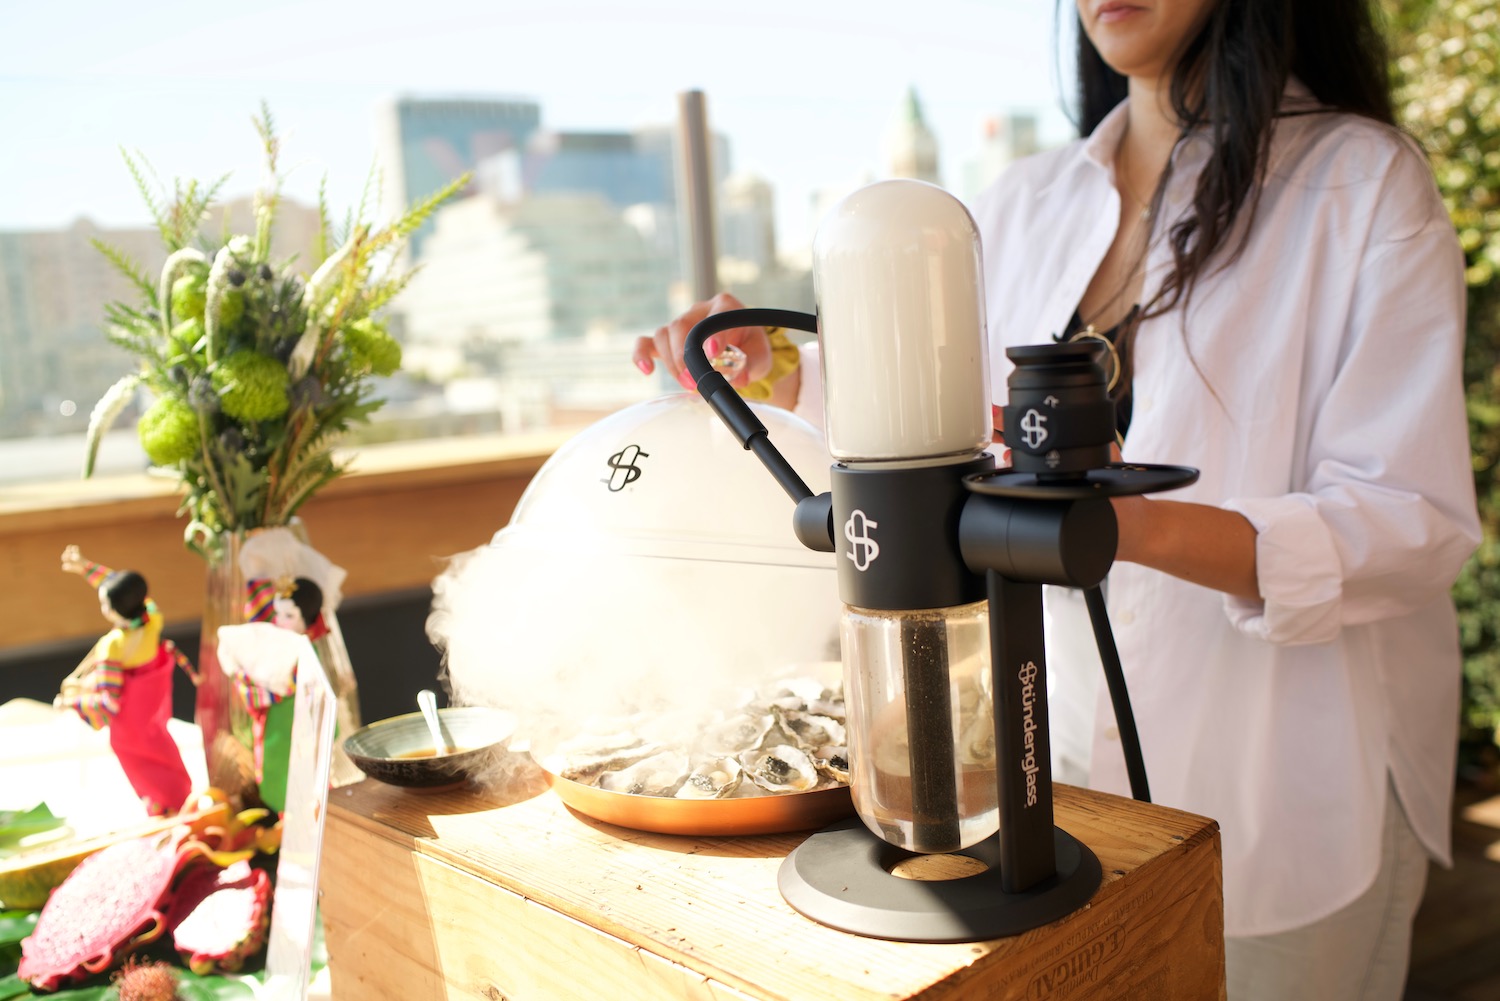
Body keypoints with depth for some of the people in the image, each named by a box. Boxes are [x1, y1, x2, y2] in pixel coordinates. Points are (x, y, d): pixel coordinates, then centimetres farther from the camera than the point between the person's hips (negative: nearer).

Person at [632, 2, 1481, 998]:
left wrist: (1138, 525, -32)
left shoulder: (1368, 182, -8)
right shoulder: (1028, 201, 6)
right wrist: (774, 368, 0)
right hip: (1057, 748, 4)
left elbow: (1417, 522, -16)